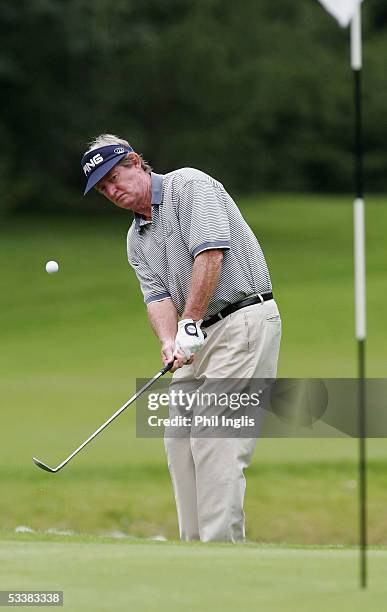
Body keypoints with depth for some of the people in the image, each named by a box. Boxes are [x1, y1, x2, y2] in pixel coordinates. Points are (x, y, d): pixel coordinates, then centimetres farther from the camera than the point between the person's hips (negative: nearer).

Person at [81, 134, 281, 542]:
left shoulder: (190, 185, -7)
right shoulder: (137, 239, 17)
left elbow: (211, 252, -19)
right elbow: (157, 294, 4)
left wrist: (190, 324, -21)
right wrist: (169, 343, -17)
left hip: (245, 320, -9)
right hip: (199, 334, 9)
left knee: (215, 436, -16)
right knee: (180, 439, 5)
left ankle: (221, 544, -18)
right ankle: (195, 545, 9)